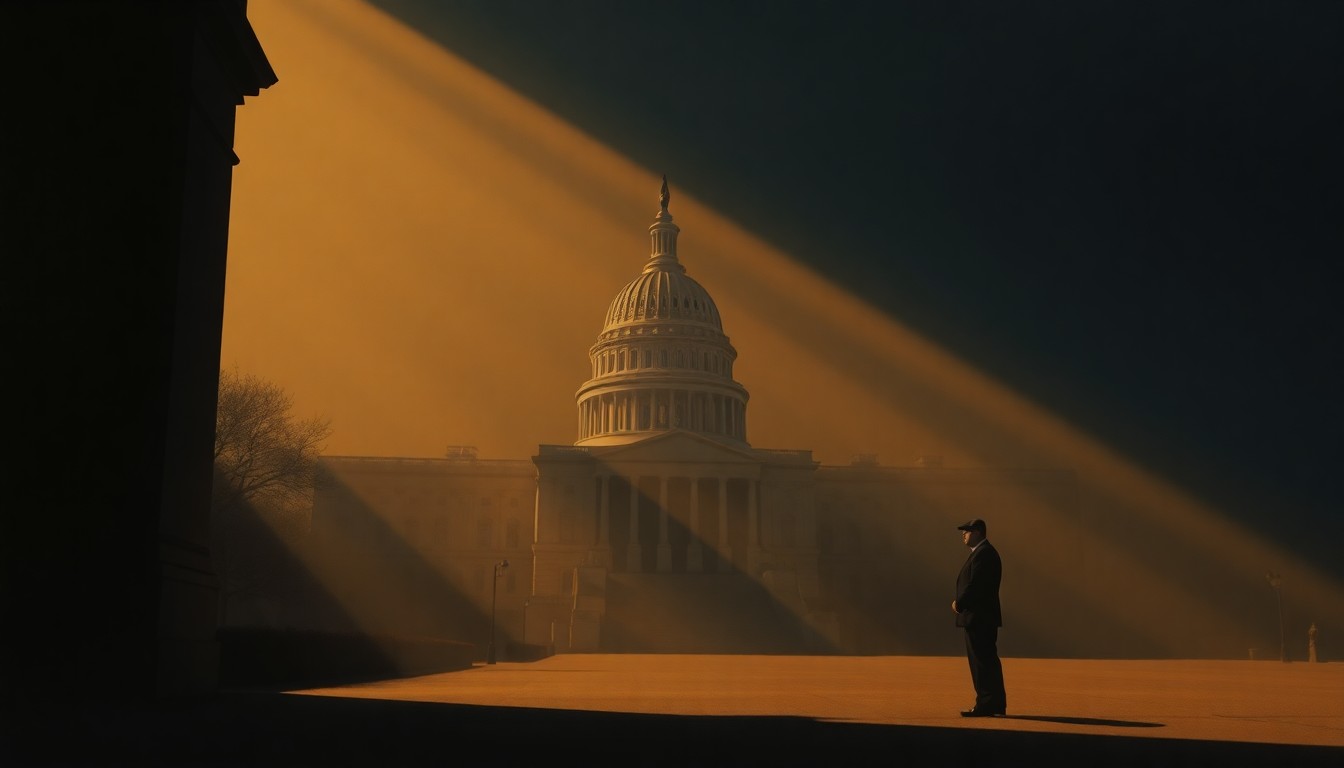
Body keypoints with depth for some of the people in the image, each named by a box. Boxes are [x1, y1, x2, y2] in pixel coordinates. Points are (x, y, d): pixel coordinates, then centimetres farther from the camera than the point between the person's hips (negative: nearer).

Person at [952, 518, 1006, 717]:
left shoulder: (983, 553, -16)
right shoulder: (984, 552, 18)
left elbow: (974, 585, -22)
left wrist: (959, 604, -10)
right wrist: (960, 602, 9)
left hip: (978, 617, -11)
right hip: (983, 617, 11)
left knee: (982, 662, -8)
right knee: (987, 661, 13)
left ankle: (986, 705, -6)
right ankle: (994, 704, 17)